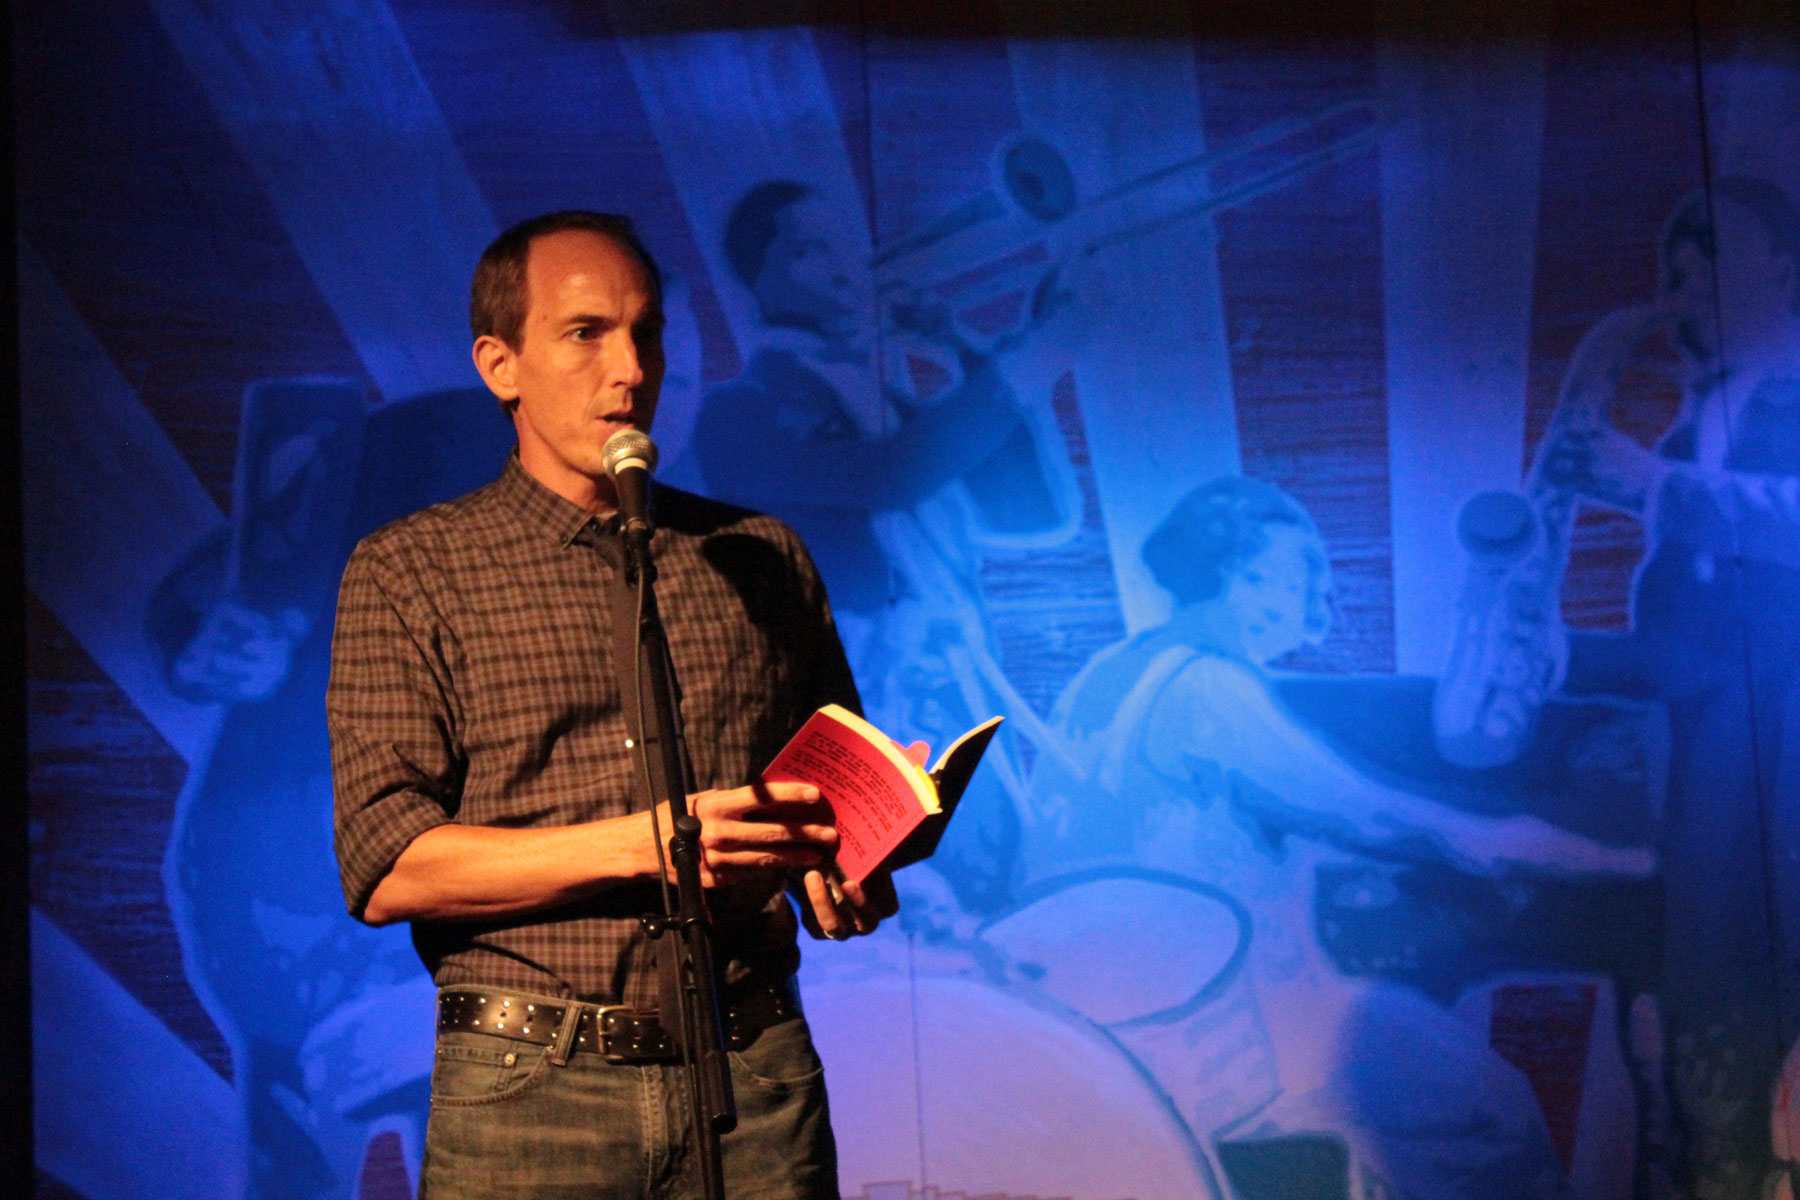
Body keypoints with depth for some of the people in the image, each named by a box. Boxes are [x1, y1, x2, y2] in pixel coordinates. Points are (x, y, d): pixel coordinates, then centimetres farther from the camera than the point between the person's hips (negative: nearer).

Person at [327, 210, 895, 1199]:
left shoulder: (762, 558, 15)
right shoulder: (405, 571, 6)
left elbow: (842, 785, 19)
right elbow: (386, 871, -5)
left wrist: (847, 870, -5)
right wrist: (642, 842, -16)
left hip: (754, 1080, 2)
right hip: (525, 1088, -2)